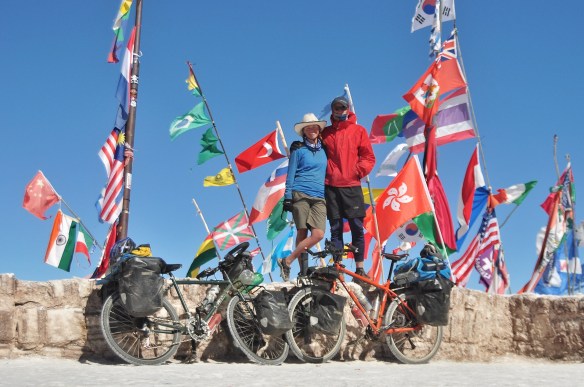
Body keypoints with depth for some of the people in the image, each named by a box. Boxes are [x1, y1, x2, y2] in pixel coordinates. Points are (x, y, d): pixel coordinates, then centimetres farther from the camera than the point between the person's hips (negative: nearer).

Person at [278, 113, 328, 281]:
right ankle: (303, 270, 5)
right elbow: (291, 174, 4)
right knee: (302, 233, -6)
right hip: (300, 195, -3)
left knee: (318, 234, -13)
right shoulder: (298, 150, 6)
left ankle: (287, 261, -7)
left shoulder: (323, 149, 17)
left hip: (319, 198, 4)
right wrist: (287, 197, -5)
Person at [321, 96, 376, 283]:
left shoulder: (358, 130, 7)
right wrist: (323, 173, 2)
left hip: (352, 185, -1)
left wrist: (359, 171, -7)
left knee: (357, 227, -1)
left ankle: (359, 268, 6)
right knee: (335, 228, 4)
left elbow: (369, 157, 6)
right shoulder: (326, 133, 11)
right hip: (331, 186, 1)